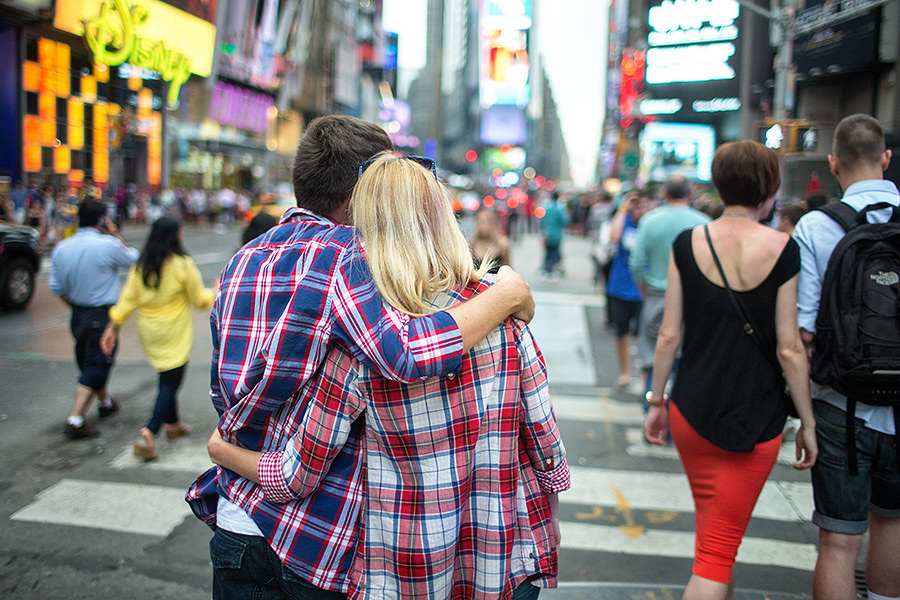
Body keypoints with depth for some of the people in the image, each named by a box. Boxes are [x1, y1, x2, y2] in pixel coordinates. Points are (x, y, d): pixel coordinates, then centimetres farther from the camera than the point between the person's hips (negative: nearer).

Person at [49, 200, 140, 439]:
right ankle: (75, 421, -5)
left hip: (78, 314, 7)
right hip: (103, 316, -7)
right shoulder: (107, 245, -18)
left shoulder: (61, 248, 1)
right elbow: (132, 258, 1)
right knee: (96, 366, 0)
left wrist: (75, 306, 17)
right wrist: (115, 235, 8)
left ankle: (105, 402, 44)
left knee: (88, 362, 22)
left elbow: (57, 287, 5)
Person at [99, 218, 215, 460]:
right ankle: (149, 433, -14)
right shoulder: (183, 264, -13)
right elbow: (199, 299, -5)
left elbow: (128, 299, 2)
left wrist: (112, 328, 8)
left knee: (167, 378, 21)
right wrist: (215, 293, 15)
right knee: (170, 383, -1)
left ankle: (173, 424, 35)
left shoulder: (141, 265, 2)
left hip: (149, 332, 6)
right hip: (174, 335, -6)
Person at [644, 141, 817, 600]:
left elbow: (669, 334, -2)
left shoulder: (687, 244, -4)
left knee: (711, 524, 27)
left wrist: (656, 399, 9)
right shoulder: (782, 249, -10)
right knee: (718, 552, 5)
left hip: (691, 411, 3)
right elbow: (789, 348, -9)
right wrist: (807, 421, 2)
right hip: (754, 422, -3)